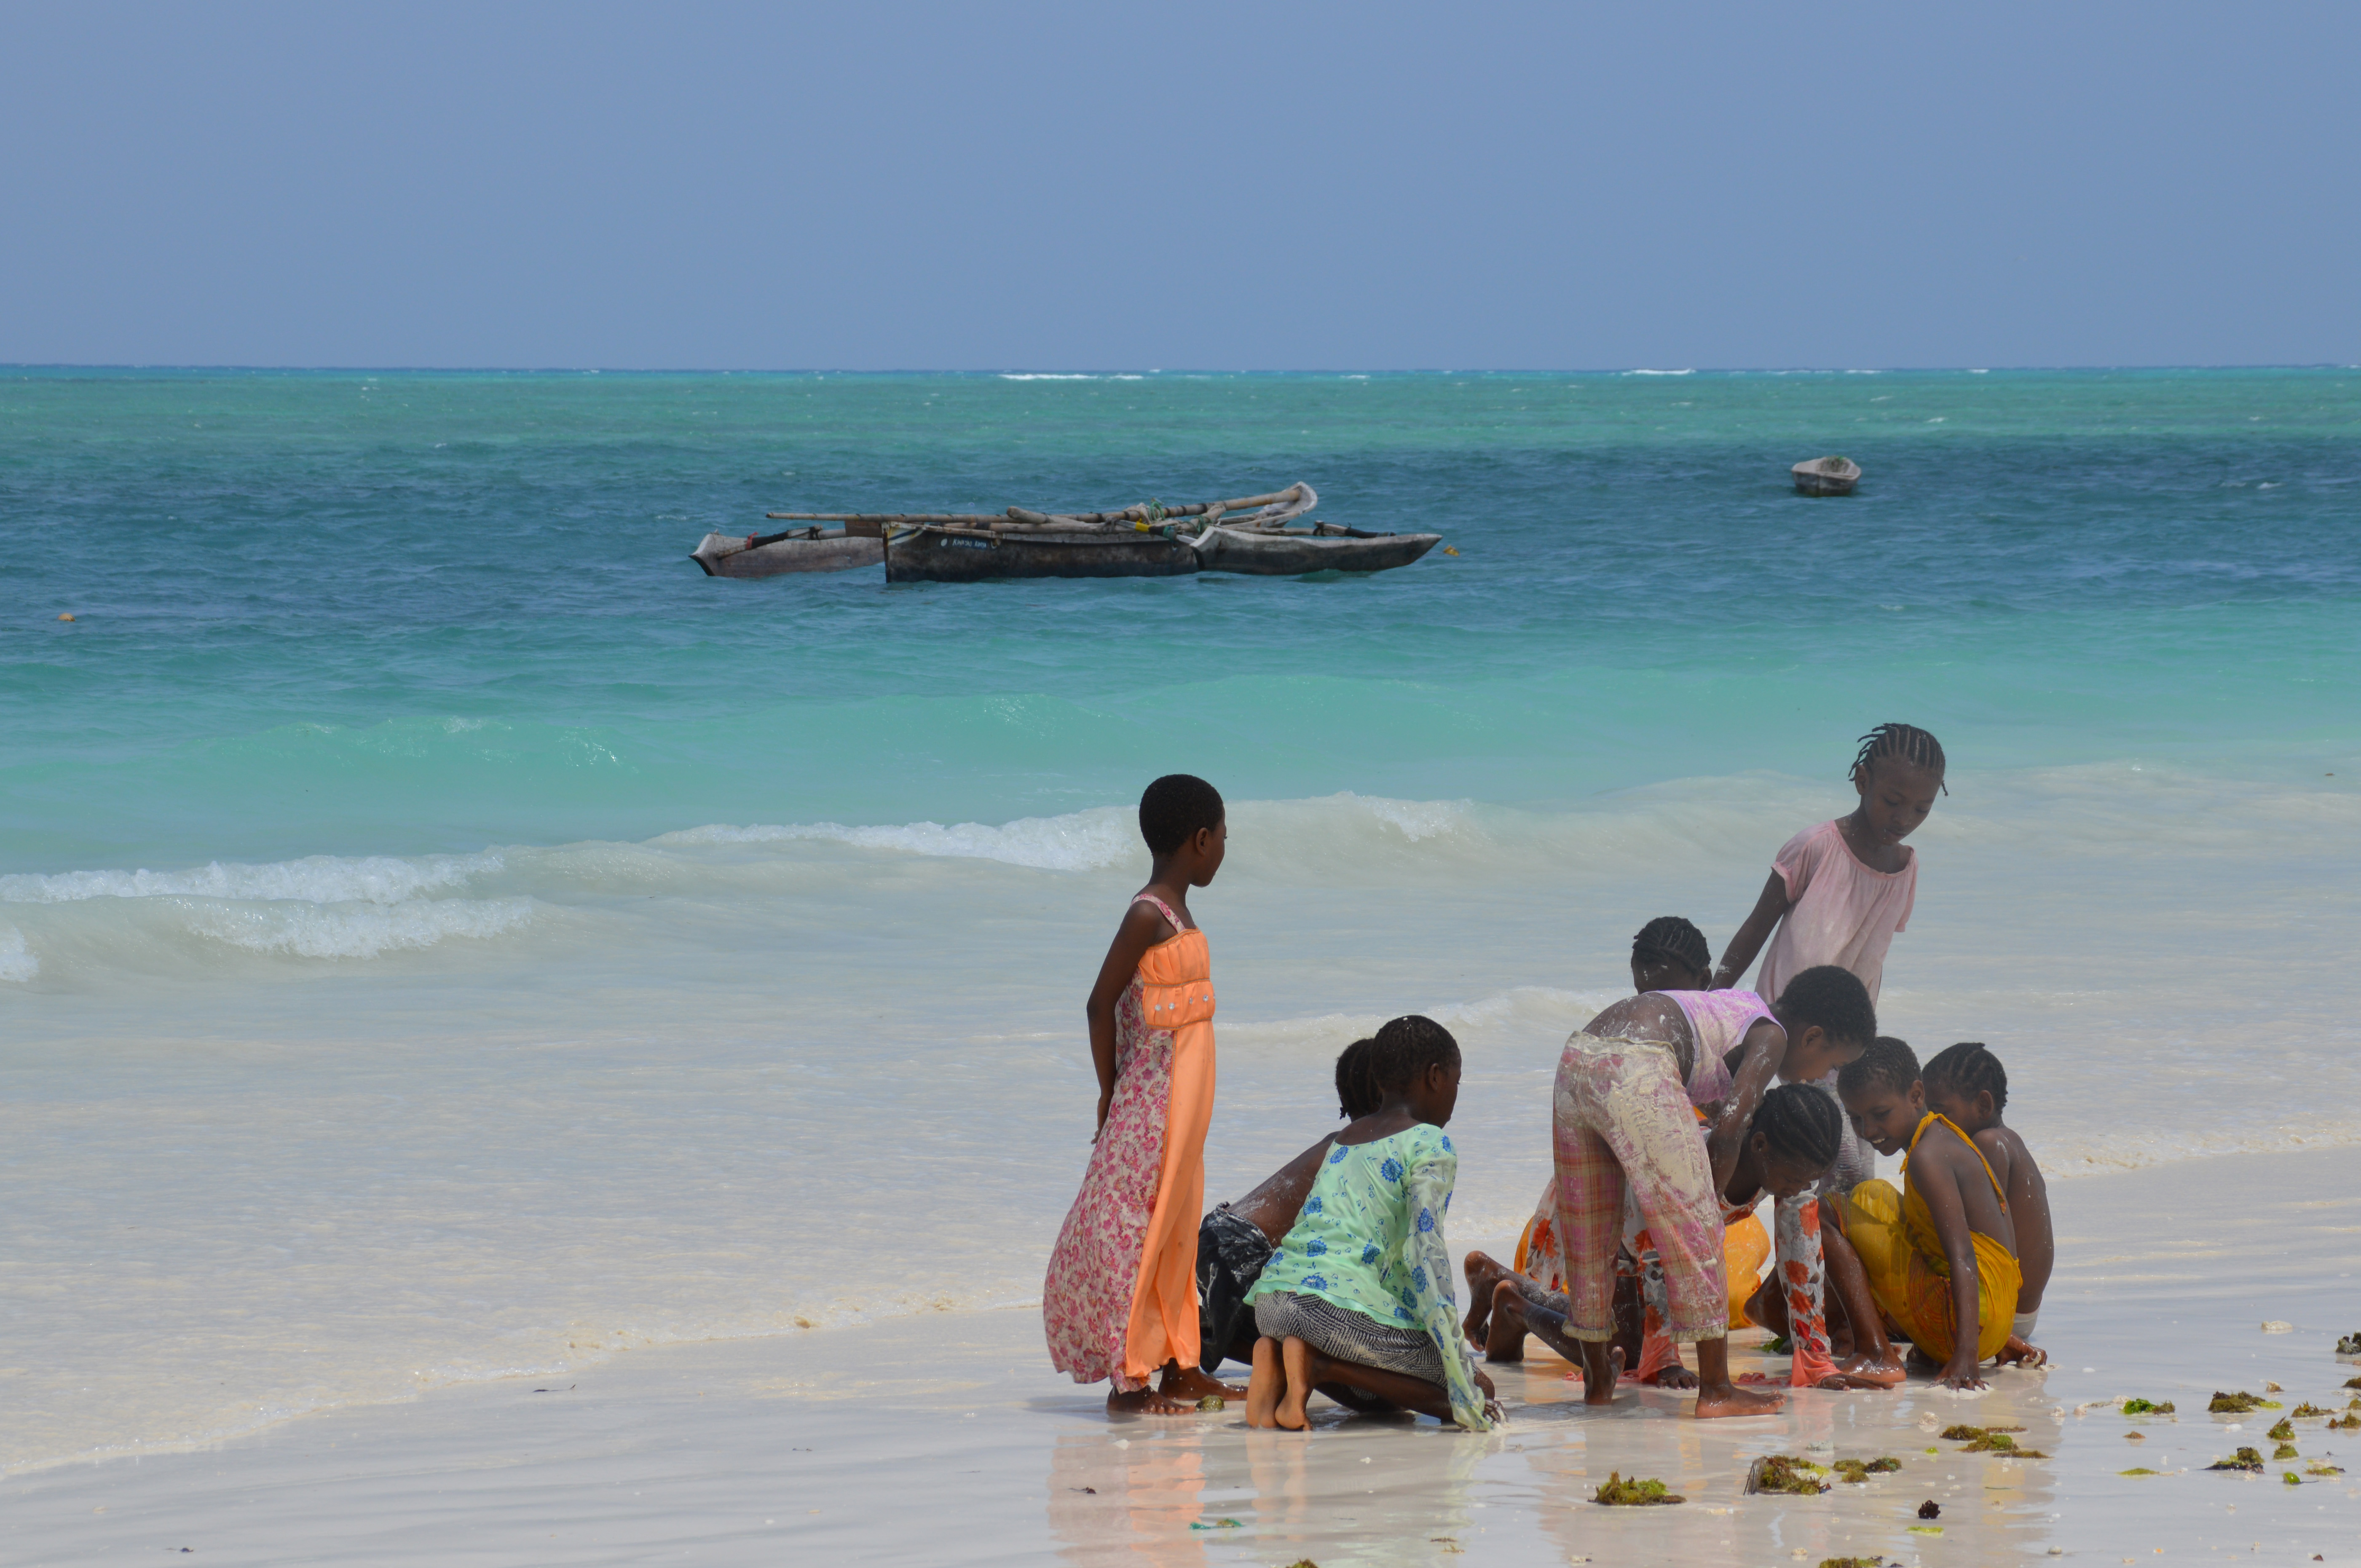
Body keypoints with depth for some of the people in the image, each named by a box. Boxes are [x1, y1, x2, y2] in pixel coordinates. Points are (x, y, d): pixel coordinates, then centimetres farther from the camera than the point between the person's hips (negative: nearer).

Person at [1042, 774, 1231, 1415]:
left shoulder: (1175, 914, 12)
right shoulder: (1148, 917, -17)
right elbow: (1101, 1004, -18)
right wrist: (1111, 1093, -11)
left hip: (1183, 1101, 10)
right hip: (1150, 1099, -10)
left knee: (1177, 1227, 15)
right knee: (1137, 1229, -5)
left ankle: (1179, 1369, 22)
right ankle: (1127, 1379, -2)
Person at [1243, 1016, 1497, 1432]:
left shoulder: (1343, 1141, 25)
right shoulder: (1430, 1144, 1)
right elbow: (1425, 1251, -12)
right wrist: (1461, 1377, -14)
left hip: (1271, 1300, 8)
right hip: (1340, 1309, -8)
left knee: (1378, 1397, 30)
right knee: (1479, 1394, 2)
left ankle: (1278, 1359, 0)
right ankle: (1320, 1364, -13)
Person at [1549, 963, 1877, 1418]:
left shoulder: (1741, 1007, 31)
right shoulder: (1771, 1039, 6)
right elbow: (1729, 1129, -3)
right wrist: (1711, 1188, 10)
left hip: (1577, 1057, 9)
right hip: (1635, 1069, -9)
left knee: (1587, 1228, 20)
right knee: (1696, 1231, -1)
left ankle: (1597, 1379, 34)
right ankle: (1716, 1390, 1)